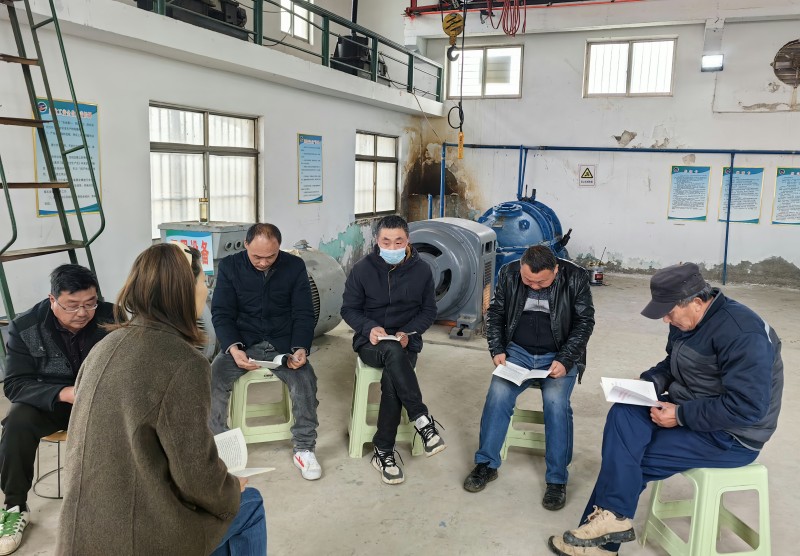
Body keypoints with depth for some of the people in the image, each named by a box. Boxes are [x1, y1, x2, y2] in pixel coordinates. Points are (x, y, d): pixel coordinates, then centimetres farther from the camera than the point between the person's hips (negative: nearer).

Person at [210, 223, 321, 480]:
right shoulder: (230, 266, -3)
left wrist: (300, 348, -20)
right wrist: (233, 348, -23)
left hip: (283, 343, 0)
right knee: (214, 377, -26)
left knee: (305, 379, -27)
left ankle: (304, 449, -8)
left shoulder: (295, 266, -2)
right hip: (242, 343, 1)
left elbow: (303, 314, -1)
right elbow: (221, 314, -4)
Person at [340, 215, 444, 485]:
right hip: (370, 341, -1)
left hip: (406, 341, 1)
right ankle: (422, 420, -31)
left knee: (392, 379, -32)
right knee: (393, 352, -38)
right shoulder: (362, 269, -4)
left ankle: (383, 452, -19)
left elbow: (429, 311, 7)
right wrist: (370, 328, -18)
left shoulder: (421, 270, -1)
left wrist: (407, 332, -11)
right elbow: (349, 309, 2)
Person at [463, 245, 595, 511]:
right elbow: (495, 313, 6)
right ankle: (487, 464, -5)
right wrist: (497, 350, -5)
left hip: (559, 356, -2)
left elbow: (584, 321, -5)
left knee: (555, 401, -27)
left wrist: (565, 360, -15)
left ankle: (557, 479, -12)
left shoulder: (575, 278, -10)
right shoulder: (508, 274, -4)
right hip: (518, 351, 2)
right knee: (498, 394, -23)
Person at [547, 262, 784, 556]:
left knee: (629, 457, -14)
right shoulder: (686, 320, 1)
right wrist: (650, 381, -5)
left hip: (730, 435, -8)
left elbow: (747, 407, -29)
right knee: (624, 414, -16)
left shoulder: (741, 333, -26)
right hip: (688, 410, 8)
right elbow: (673, 363, 17)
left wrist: (680, 416, -23)